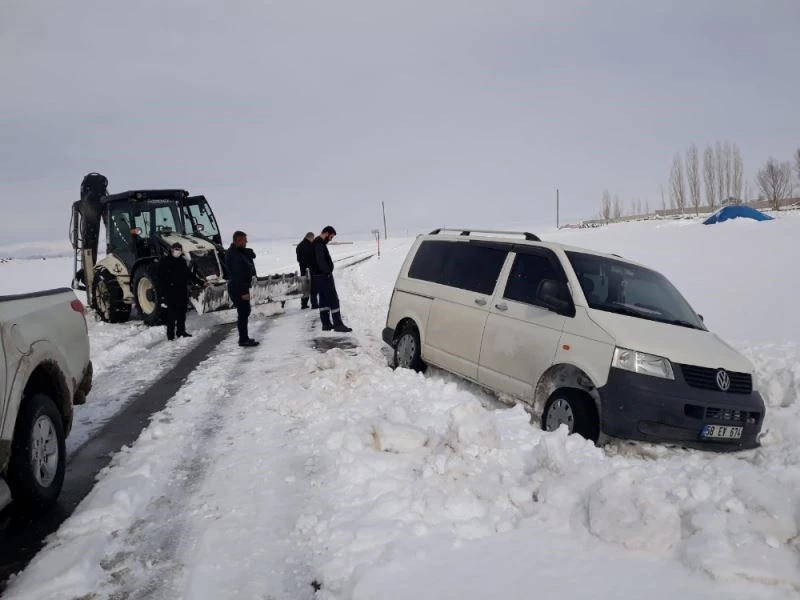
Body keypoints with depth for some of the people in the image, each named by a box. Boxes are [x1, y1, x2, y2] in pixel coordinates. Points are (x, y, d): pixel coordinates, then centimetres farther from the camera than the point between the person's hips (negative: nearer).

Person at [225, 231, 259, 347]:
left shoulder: (239, 252, 15)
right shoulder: (234, 255, -19)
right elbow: (237, 274, -24)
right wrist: (244, 291, -25)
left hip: (240, 288, 11)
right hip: (238, 289, -11)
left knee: (245, 311, 17)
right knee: (243, 313, -6)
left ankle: (244, 337, 26)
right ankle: (243, 340, -1)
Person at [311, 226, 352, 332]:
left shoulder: (318, 243, 16)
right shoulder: (319, 244, -17)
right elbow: (321, 261, -24)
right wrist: (328, 272, -14)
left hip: (321, 276, 11)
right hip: (324, 276, -11)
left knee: (324, 300, 13)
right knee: (333, 299, -9)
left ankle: (326, 324, 17)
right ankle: (338, 324, -8)